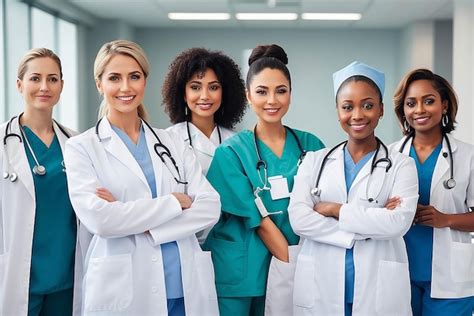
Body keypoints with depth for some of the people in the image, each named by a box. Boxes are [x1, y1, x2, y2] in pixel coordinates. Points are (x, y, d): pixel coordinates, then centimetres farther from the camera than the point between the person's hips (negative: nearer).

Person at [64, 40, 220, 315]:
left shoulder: (172, 144, 9)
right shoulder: (82, 148, 0)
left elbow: (210, 206, -2)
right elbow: (99, 218, -15)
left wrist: (138, 221, -14)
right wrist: (175, 201, -10)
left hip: (188, 286, 3)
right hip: (122, 291, -3)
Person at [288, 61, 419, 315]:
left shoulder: (401, 165, 2)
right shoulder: (314, 161, 7)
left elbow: (399, 222, -13)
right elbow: (298, 218, -7)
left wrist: (335, 210, -11)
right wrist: (371, 221, -12)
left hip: (378, 291, -1)